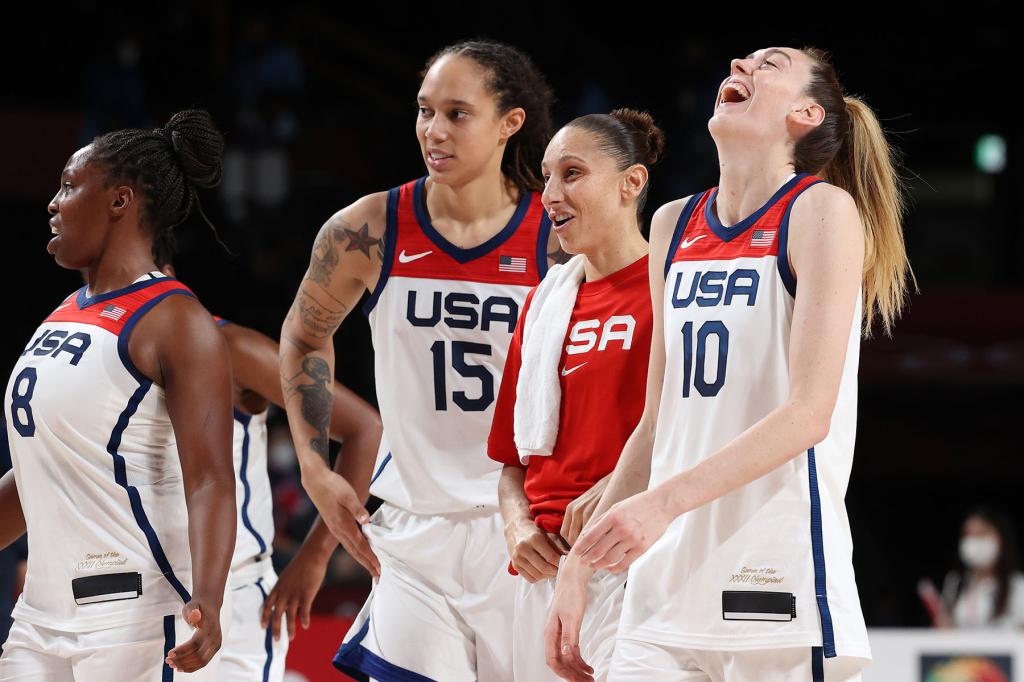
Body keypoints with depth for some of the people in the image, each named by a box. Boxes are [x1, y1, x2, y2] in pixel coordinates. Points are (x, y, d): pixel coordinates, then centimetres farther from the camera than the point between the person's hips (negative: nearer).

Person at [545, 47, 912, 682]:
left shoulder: (823, 209, -3)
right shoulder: (674, 225, 16)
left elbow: (809, 413, -13)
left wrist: (665, 500, -23)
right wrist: (581, 563, 14)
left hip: (778, 586, -5)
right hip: (666, 590, 6)